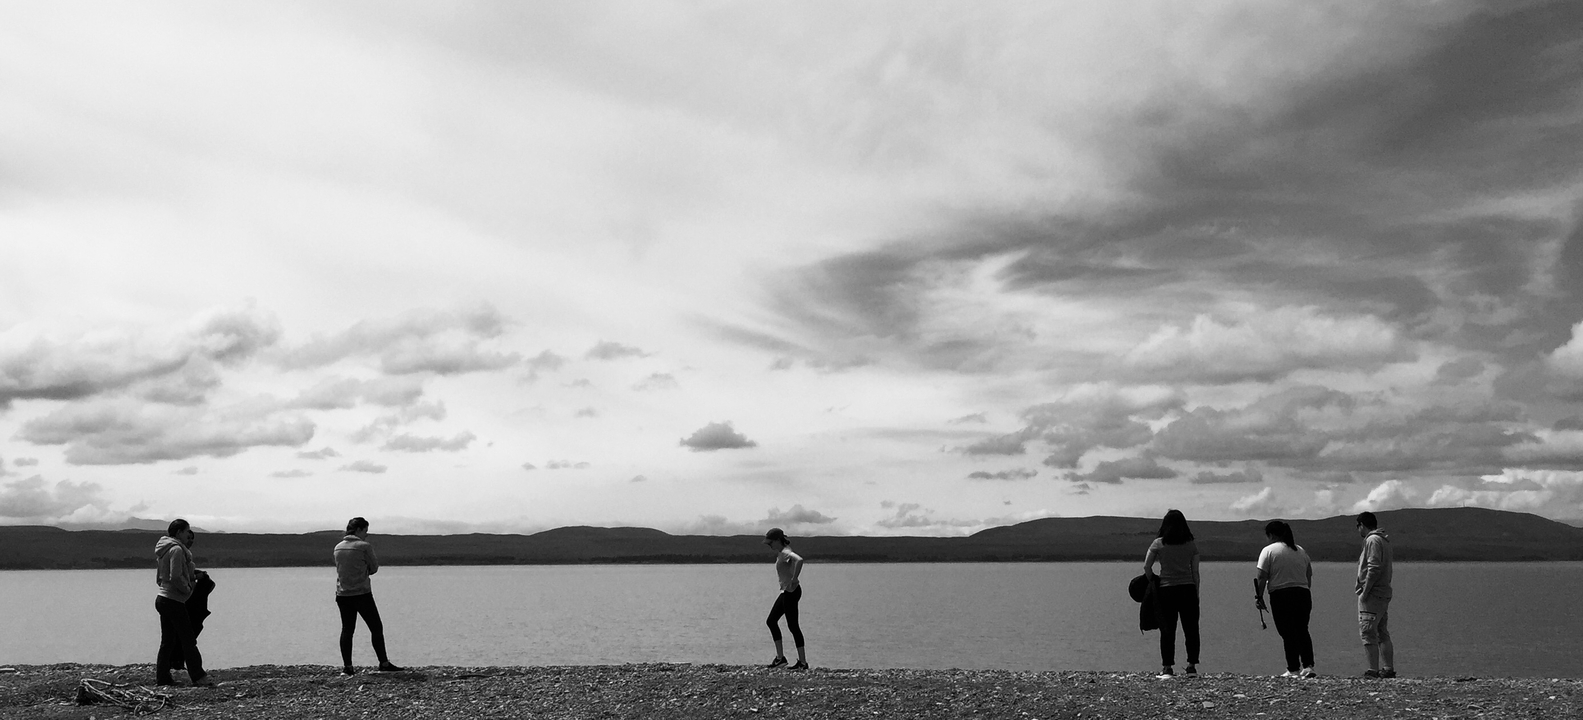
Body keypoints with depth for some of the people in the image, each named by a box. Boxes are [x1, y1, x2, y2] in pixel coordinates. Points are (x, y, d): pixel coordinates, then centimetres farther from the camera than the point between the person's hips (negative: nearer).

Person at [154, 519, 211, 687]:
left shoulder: (163, 550, 16)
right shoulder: (177, 549, -15)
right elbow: (176, 577, -23)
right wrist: (188, 588, -7)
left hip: (162, 599, 10)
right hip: (174, 601, -10)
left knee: (167, 641, 14)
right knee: (188, 640, -6)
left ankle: (162, 676, 15)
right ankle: (199, 678, -5)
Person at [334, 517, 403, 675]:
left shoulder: (338, 548, 9)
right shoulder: (365, 547, -9)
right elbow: (374, 568, -2)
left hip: (342, 595, 6)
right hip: (362, 594, -6)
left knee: (347, 630, 8)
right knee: (376, 628, 3)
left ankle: (347, 666, 6)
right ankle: (384, 663, 5)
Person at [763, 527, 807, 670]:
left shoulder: (785, 553, -17)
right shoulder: (781, 553, 13)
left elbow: (799, 560, -38)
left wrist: (793, 580, -30)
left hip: (791, 591, -11)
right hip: (786, 592, 11)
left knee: (792, 625, -6)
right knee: (771, 621, 14)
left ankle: (803, 662, 0)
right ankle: (780, 657, 16)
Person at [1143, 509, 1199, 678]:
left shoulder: (1158, 543, -3)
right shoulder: (1191, 544, 2)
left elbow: (1146, 567, -4)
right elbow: (1195, 572, 3)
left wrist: (1153, 581, 13)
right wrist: (1196, 593, 10)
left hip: (1166, 589, -1)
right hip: (1188, 589, 1)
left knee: (1167, 630, 2)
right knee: (1191, 628, 8)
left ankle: (1167, 667, 1)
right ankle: (1192, 666, 8)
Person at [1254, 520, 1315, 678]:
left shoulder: (1269, 550, -3)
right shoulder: (1301, 551, 15)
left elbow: (1261, 577, -9)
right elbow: (1309, 576, 15)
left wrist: (1259, 597, -4)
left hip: (1281, 595, -5)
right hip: (1303, 594, 5)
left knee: (1288, 634, 0)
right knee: (1302, 631, 14)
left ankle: (1293, 670, 0)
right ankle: (1308, 666, 4)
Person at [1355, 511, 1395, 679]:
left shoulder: (1372, 540, -10)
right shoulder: (1384, 540, 20)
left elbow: (1374, 568, -20)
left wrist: (1364, 592, -17)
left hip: (1372, 594, -10)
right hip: (1384, 594, 10)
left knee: (1368, 633, -9)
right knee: (1382, 633, 11)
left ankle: (1374, 670, -12)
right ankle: (1388, 668, 11)